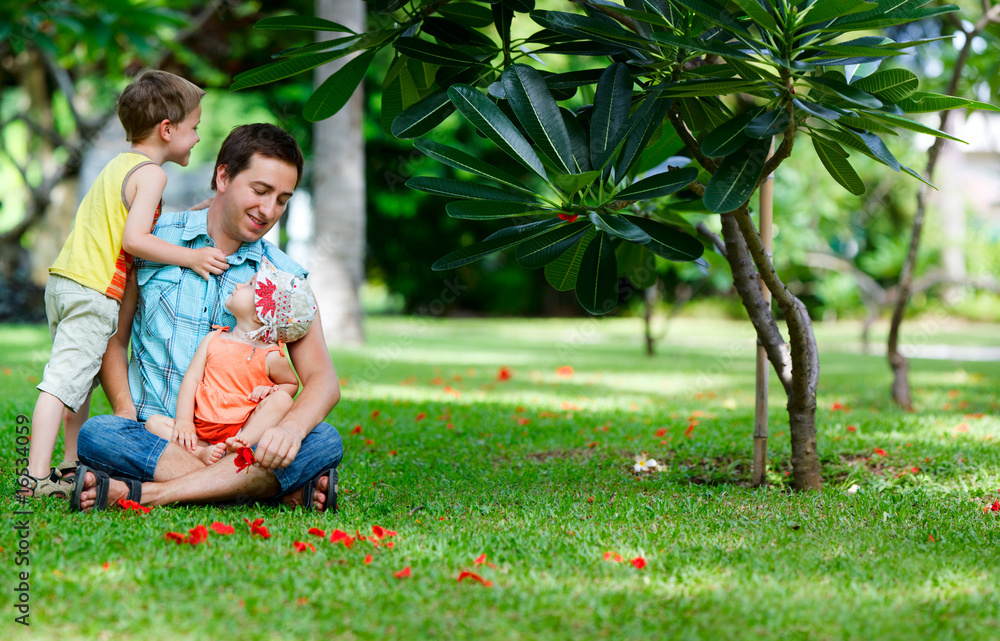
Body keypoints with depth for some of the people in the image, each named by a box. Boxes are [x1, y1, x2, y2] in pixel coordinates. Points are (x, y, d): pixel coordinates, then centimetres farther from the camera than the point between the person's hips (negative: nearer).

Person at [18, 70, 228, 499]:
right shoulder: (150, 173, -9)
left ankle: (72, 466, 27)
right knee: (64, 381, -12)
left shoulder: (119, 165, 20)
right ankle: (36, 475, -15)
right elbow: (132, 239, -18)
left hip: (63, 281, 10)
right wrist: (190, 257, -14)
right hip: (94, 292, -10)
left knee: (79, 381, 19)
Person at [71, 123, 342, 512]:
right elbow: (113, 338, 8)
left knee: (324, 441, -27)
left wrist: (291, 427, -27)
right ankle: (283, 489, -30)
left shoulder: (285, 278, 4)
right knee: (95, 435, -33)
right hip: (151, 433, -1)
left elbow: (323, 379, -4)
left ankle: (141, 493, -31)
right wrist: (127, 413, -11)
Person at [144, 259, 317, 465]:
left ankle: (242, 444, -37)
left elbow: (292, 384, 15)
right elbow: (191, 379, 3)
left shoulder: (270, 356, -1)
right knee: (154, 422, -13)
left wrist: (270, 391, -8)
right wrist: (184, 421, -10)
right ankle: (200, 452, -34)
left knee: (281, 399, -22)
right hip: (200, 429, 3)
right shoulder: (213, 339, 7)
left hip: (241, 429, -3)